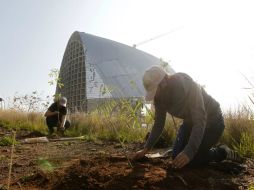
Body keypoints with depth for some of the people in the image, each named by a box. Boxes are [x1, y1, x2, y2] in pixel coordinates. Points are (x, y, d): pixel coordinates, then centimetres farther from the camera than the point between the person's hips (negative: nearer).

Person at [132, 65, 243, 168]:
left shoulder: (187, 86, -34)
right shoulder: (159, 96, -13)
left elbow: (200, 122, -37)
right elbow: (158, 124, -4)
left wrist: (189, 153, -46)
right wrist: (146, 148, -12)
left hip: (211, 121, -6)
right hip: (190, 121, 7)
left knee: (191, 161, -14)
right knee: (176, 157, 1)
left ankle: (222, 152, 10)